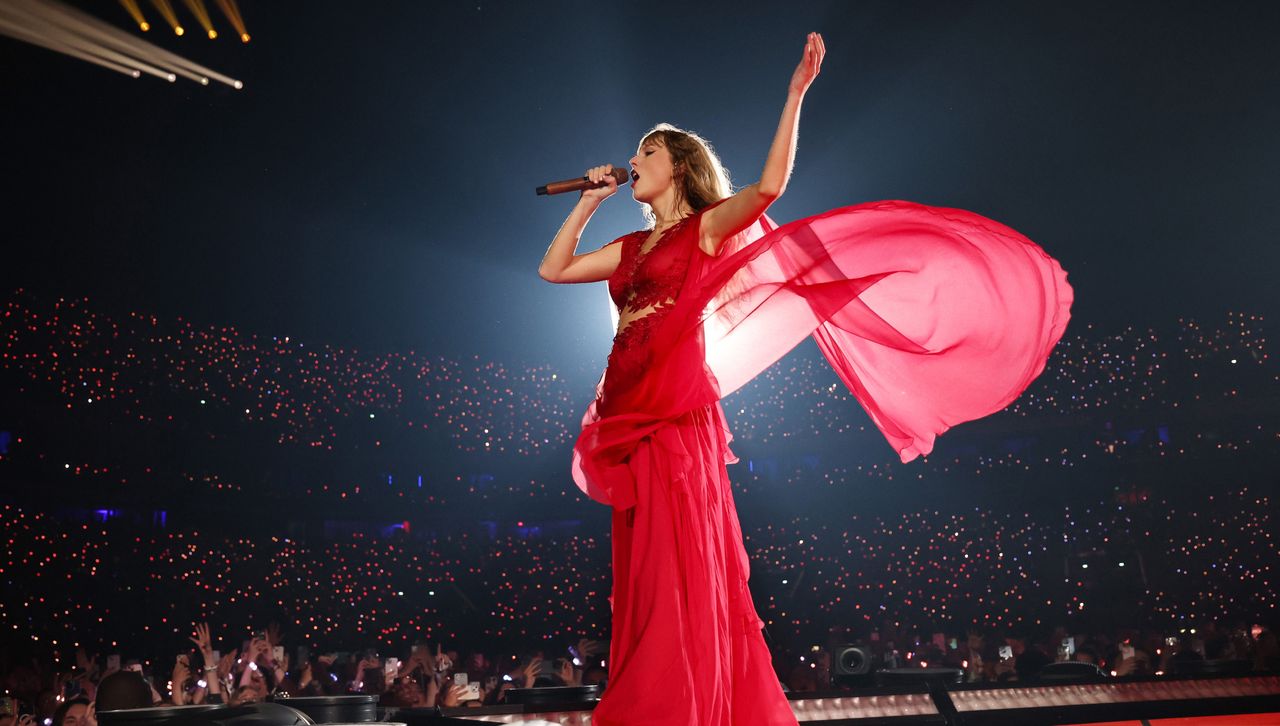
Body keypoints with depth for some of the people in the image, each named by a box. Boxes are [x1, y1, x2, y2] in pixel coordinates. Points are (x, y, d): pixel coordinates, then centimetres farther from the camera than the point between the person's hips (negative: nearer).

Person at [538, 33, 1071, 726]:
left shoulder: (710, 225, 3)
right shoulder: (634, 246, 22)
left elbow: (769, 184, -15)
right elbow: (553, 268, 25)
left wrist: (795, 93, -19)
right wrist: (589, 201, 23)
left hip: (675, 421, -7)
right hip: (631, 422, 7)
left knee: (678, 573, -4)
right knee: (647, 579, 10)